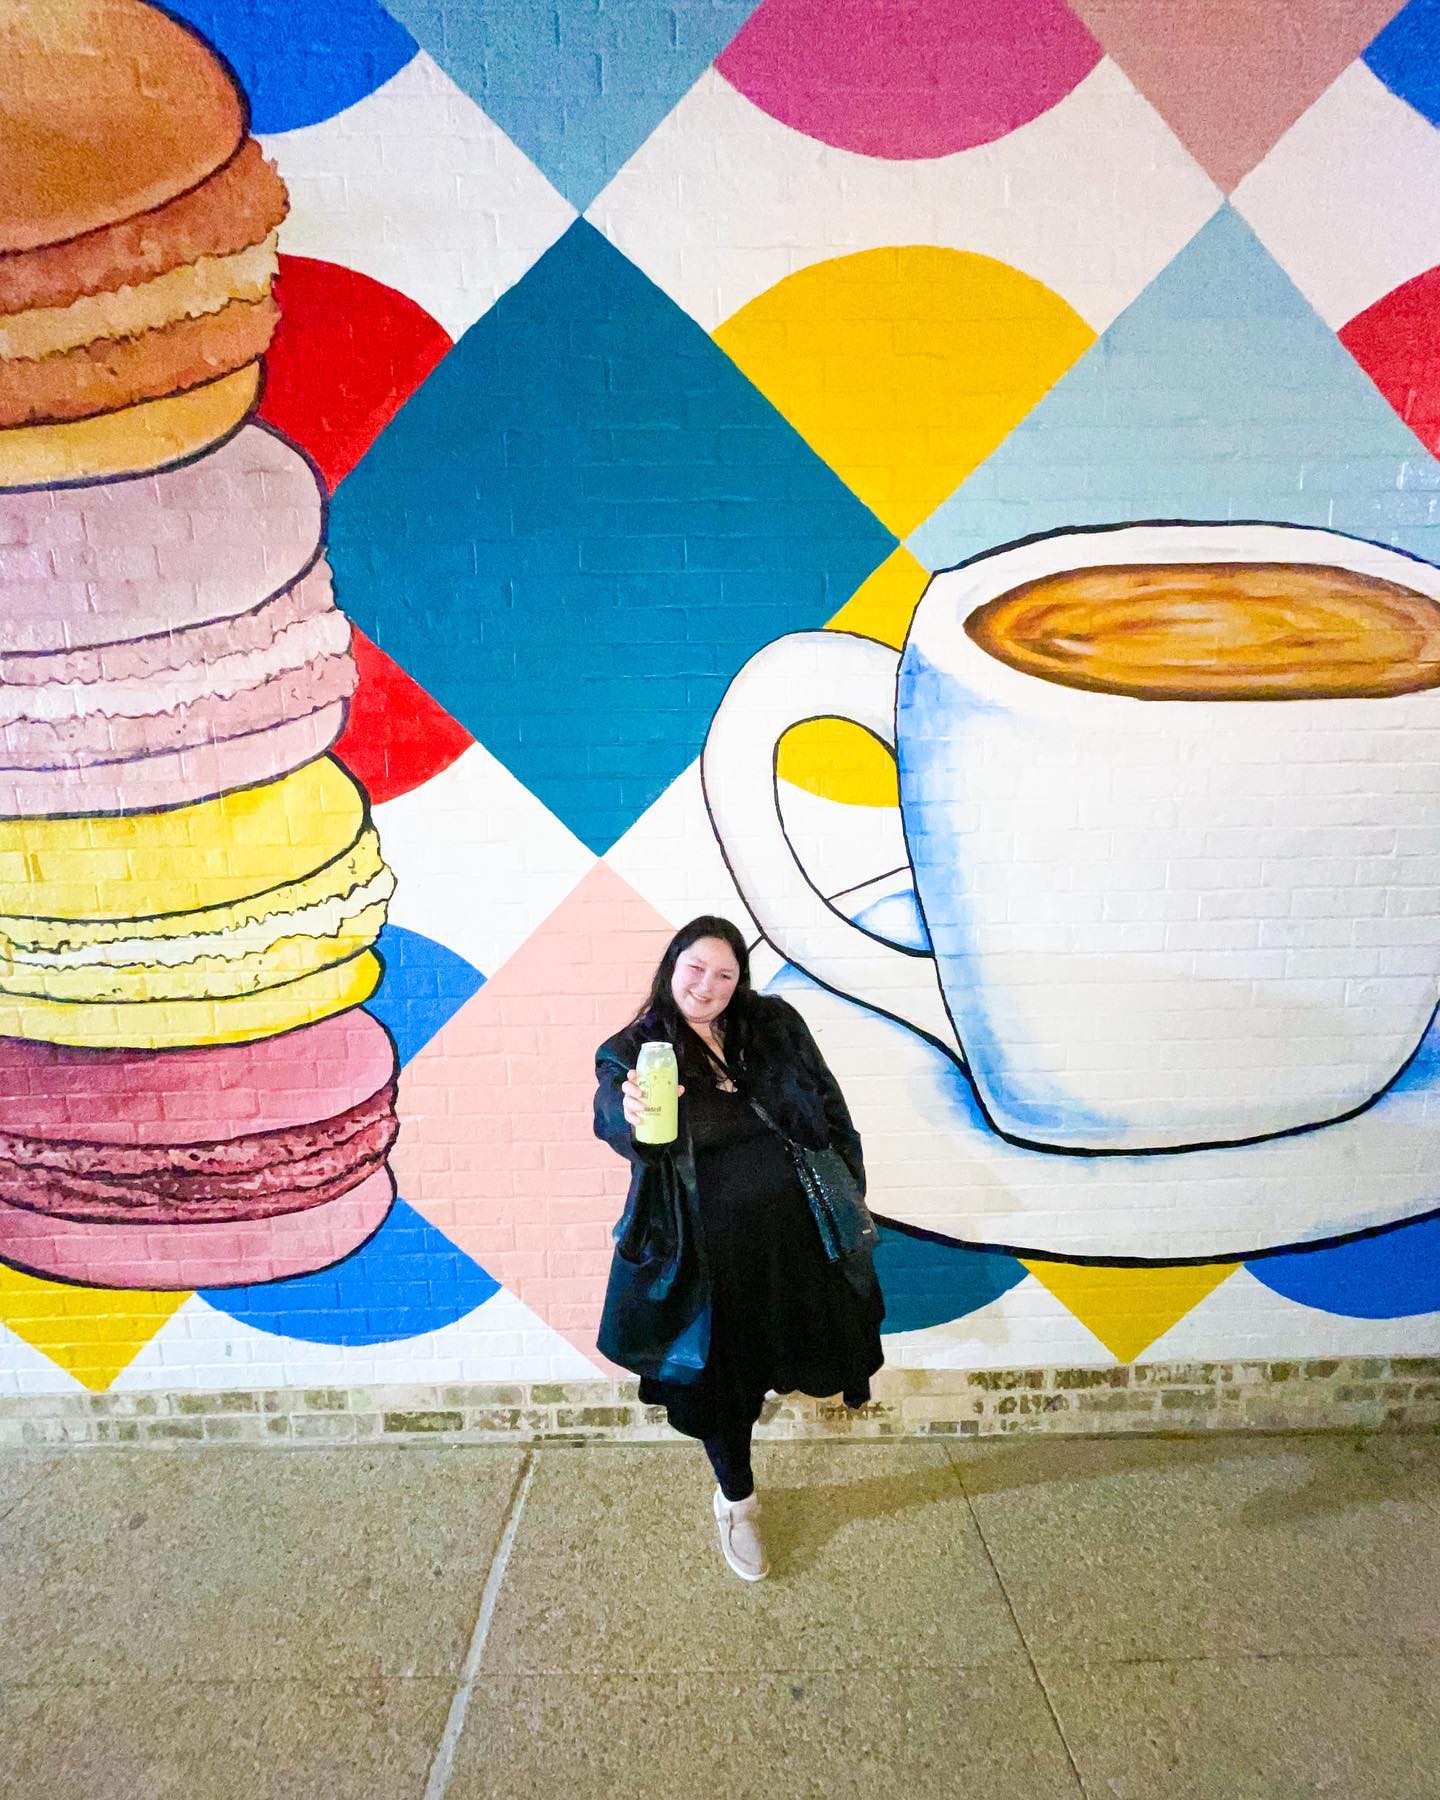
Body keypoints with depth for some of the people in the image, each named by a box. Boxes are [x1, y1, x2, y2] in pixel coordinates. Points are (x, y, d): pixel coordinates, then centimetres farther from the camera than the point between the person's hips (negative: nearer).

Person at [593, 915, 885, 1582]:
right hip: (709, 1248, -1)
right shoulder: (632, 1051, -10)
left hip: (793, 1229, 2)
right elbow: (613, 1120, -29)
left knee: (810, 1345, 17)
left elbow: (829, 1107, 4)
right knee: (722, 1377, 15)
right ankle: (736, 1501, 43)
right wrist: (632, 1115, -52)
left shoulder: (775, 1024, -3)